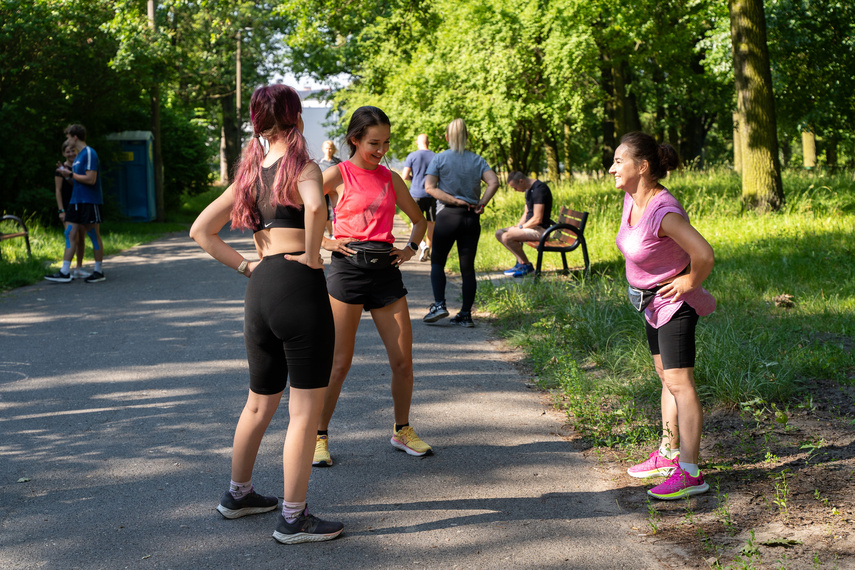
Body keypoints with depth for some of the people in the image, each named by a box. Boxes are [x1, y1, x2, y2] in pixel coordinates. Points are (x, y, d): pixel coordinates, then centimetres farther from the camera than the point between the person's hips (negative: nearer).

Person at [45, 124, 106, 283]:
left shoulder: (89, 154, -12)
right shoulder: (78, 156, 17)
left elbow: (90, 179, -21)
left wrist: (71, 174, -12)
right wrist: (67, 172, 7)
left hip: (90, 201, -9)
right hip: (76, 201, 9)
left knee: (94, 236, 0)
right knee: (70, 235, 3)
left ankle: (99, 272, 10)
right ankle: (65, 273, 2)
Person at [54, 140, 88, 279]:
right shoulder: (60, 169, -4)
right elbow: (58, 191, -7)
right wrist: (61, 210, -13)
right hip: (67, 208, -5)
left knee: (82, 238, 8)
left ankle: (79, 268, 18)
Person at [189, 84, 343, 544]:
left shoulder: (250, 173, 15)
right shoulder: (302, 166, -5)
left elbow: (201, 230, 16)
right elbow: (315, 205, -28)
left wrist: (245, 265, 11)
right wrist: (312, 256, -15)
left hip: (259, 293, 7)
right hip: (300, 287, -7)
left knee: (260, 403, 23)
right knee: (306, 410, 1)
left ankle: (238, 494, 36)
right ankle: (293, 519, 5)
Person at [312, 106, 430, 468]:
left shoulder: (390, 178, 12)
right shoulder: (338, 175, -2)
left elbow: (419, 220, 25)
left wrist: (410, 249, 10)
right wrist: (323, 242, -8)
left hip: (386, 271, 4)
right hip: (348, 269, -4)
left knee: (403, 360, 5)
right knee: (339, 363, -1)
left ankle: (402, 431, 24)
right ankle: (319, 436, 13)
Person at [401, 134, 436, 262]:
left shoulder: (412, 156, -4)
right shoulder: (435, 157, 2)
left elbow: (404, 176, -8)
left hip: (416, 194, -2)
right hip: (431, 194, 2)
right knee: (430, 223, 10)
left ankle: (422, 245, -20)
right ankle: (428, 250, 13)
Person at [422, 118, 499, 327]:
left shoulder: (440, 159, 0)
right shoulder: (477, 160, 7)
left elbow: (429, 186, -11)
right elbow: (494, 182, -7)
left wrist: (454, 200, -10)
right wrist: (481, 204, -7)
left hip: (447, 216, -3)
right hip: (471, 217, 3)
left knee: (437, 262, 11)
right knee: (468, 267, 6)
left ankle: (439, 304, -5)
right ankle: (465, 314, 7)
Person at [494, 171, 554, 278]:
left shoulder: (539, 189, -18)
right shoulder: (529, 190, 15)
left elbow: (537, 219, -23)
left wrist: (520, 228, -13)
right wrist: (517, 226, 6)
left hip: (540, 229, -11)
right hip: (530, 227, 11)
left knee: (507, 237, -26)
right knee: (499, 233, 6)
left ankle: (526, 265, -9)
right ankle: (520, 261, -1)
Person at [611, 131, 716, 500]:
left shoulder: (663, 212, -29)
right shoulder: (632, 198, -1)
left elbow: (704, 255, -34)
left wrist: (689, 283, -17)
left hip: (674, 302, -10)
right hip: (652, 303, 10)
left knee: (679, 381, -11)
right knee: (667, 378, 18)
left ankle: (690, 473, -9)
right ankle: (668, 455, 30)